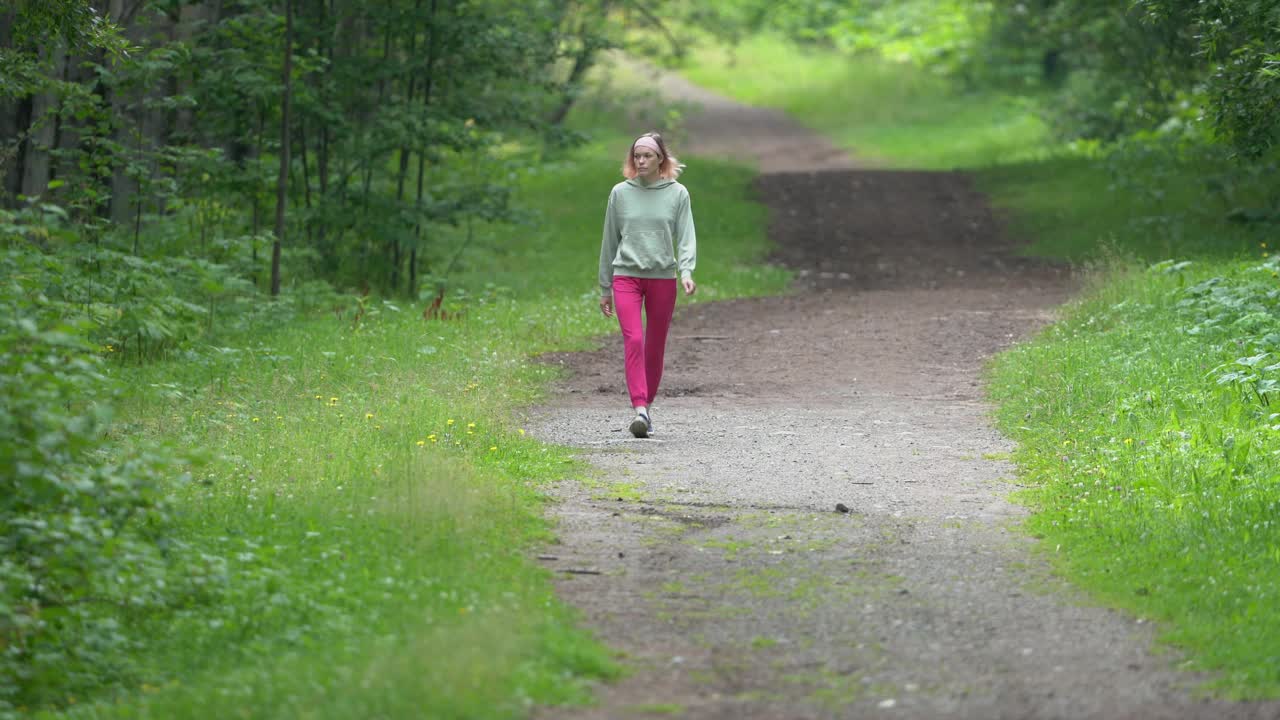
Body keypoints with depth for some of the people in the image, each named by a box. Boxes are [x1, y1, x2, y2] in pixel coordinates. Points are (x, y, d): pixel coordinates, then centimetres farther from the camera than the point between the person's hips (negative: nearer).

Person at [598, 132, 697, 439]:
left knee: (655, 347, 6)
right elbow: (610, 241, 12)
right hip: (626, 277, 0)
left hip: (663, 278, 0)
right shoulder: (620, 193, 7)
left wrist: (686, 271, -20)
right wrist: (605, 288, 14)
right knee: (633, 339, -17)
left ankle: (648, 404, 22)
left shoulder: (677, 194, 3)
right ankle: (640, 409, -24)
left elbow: (686, 237, -1)